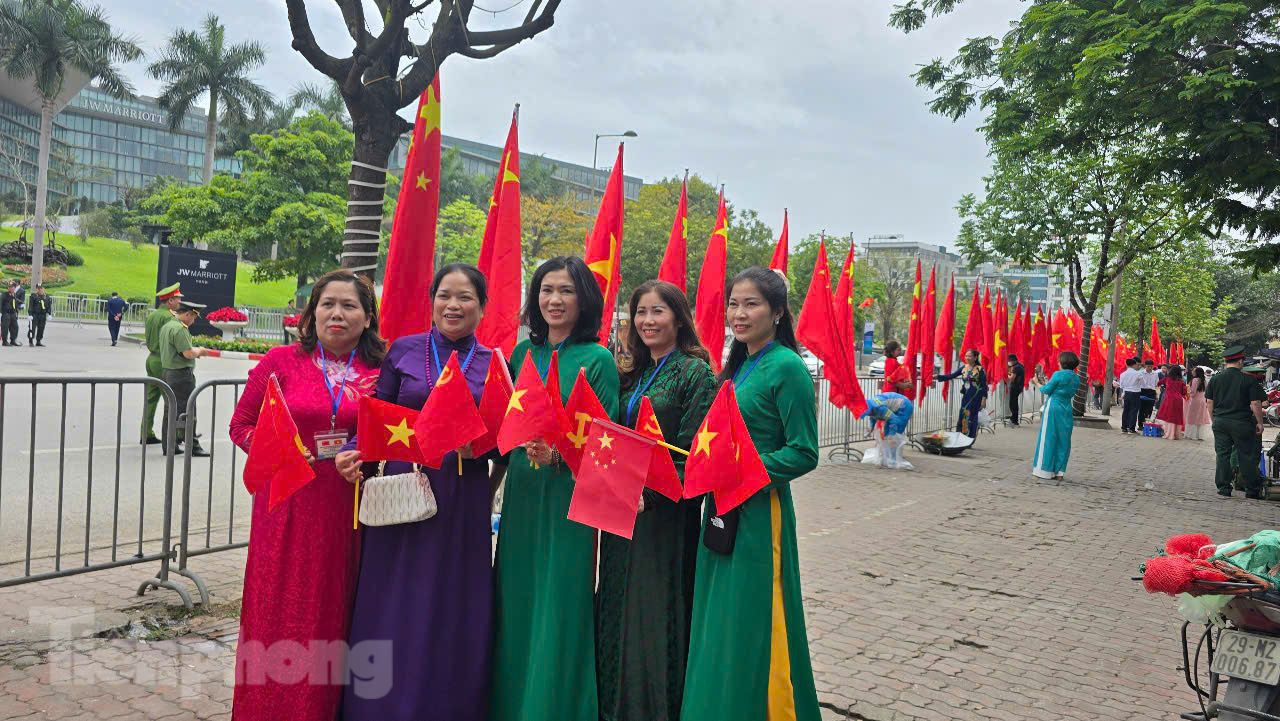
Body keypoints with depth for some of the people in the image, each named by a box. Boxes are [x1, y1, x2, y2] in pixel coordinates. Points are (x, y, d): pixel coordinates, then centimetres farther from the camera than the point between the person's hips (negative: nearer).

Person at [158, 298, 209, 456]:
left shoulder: (166, 326, 15)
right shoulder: (180, 329, -17)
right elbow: (189, 353, -22)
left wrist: (194, 350, 14)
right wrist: (200, 351, -2)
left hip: (168, 372, 10)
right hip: (182, 374, -10)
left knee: (170, 410, 12)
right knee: (187, 411, -4)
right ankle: (192, 445, 0)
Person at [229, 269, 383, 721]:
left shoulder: (380, 373, 2)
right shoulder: (281, 361, 0)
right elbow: (241, 425, 5)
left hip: (346, 514, 1)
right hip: (287, 508, -1)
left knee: (331, 616, 9)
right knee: (278, 613, 5)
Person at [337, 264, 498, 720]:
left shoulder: (494, 364, 5)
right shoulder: (403, 351, 5)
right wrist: (353, 453, -15)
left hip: (463, 503, 0)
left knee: (451, 612, 6)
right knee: (394, 609, 5)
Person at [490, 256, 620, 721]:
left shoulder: (597, 360, -6)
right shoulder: (523, 353, 9)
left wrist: (558, 456, -23)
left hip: (568, 498, -5)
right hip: (520, 495, 5)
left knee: (558, 610, 2)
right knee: (516, 607, 12)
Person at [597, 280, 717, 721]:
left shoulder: (695, 372, -9)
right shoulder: (634, 374, 13)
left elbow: (692, 452, -15)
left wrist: (648, 494, -23)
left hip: (666, 514, -7)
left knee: (656, 612, 2)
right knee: (618, 611, 14)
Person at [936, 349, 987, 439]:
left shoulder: (979, 369, -8)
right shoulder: (963, 368, 7)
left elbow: (984, 385, -8)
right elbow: (952, 376, 4)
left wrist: (984, 399, -13)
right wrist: (938, 377, -7)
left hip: (975, 397, -5)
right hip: (965, 396, 5)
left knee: (971, 417, -3)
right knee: (962, 417, 3)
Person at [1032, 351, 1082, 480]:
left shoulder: (1058, 375, -13)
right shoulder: (1076, 378, 6)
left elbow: (1046, 390, -8)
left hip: (1053, 408, -6)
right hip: (1067, 410, 6)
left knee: (1048, 438, 3)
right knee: (1063, 440, 10)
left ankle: (1045, 470, 6)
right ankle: (1059, 472, 12)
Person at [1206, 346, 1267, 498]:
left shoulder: (1215, 378, 2)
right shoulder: (1249, 380, -9)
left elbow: (1209, 402, 6)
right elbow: (1255, 404, -9)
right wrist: (1259, 423, 2)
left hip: (1220, 422, 3)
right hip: (1241, 423, -3)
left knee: (1223, 455, 7)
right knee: (1247, 456, 7)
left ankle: (1224, 488, 9)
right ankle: (1252, 490, 13)